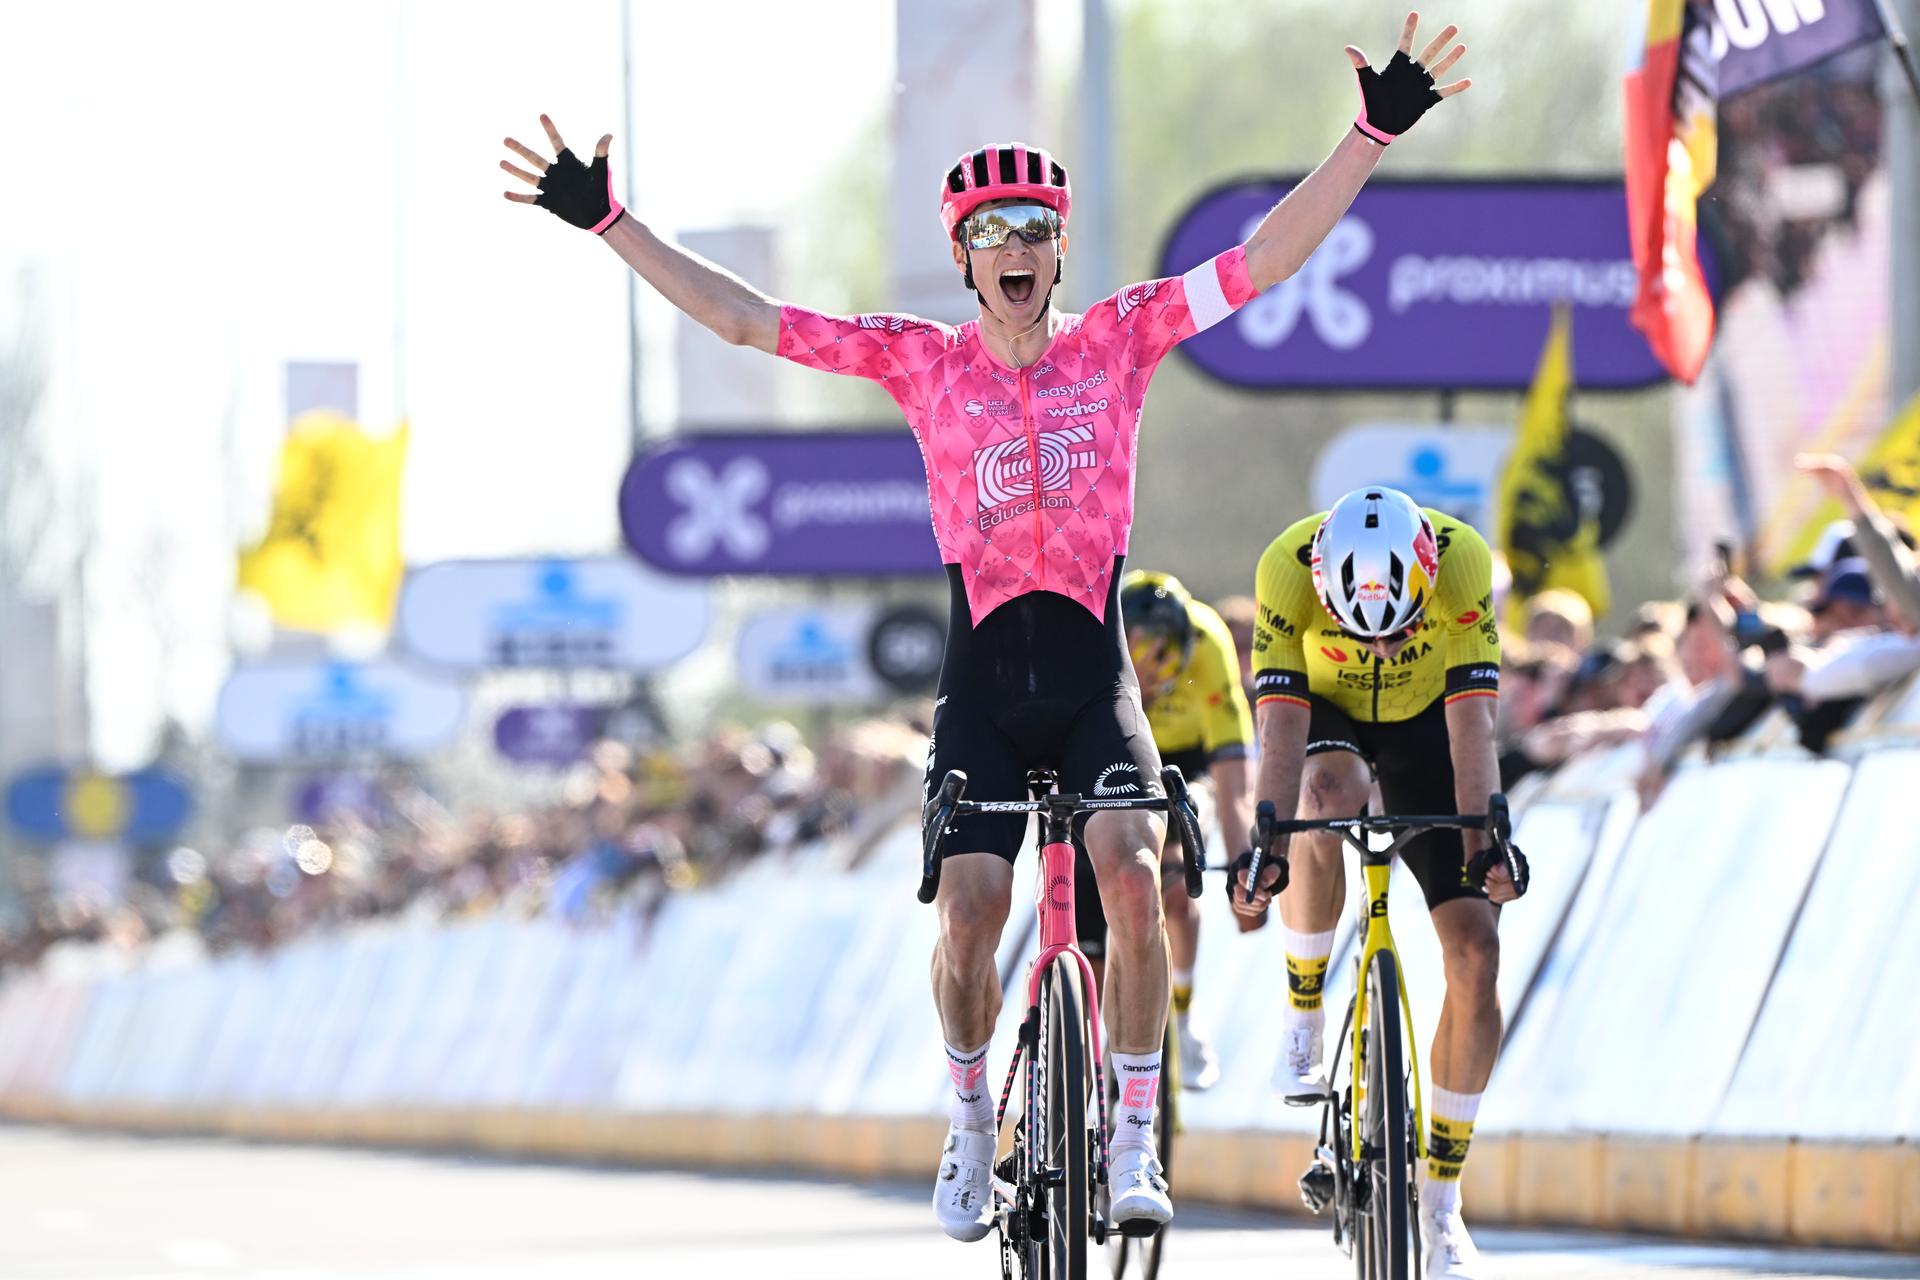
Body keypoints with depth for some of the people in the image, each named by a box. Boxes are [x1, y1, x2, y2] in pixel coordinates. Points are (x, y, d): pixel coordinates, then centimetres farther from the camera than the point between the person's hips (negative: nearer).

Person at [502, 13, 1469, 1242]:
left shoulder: (1119, 339, 3)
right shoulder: (922, 360, 3)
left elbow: (1264, 259, -3)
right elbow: (745, 316, 2)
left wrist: (1373, 135, -12)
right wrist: (609, 221, -3)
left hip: (1095, 670, 0)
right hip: (981, 678, 0)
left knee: (1134, 875, -22)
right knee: (970, 918, -13)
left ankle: (1136, 1140, -11)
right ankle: (971, 1108, 15)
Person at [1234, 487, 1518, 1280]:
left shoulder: (1462, 562, -33)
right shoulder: (1288, 568, -33)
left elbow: (1472, 724, -33)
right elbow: (1281, 725, -36)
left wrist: (1485, 840, -43)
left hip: (1425, 720, 1)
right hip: (1326, 713, -1)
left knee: (1475, 953, -12)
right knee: (1328, 799, -39)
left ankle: (1439, 1204, -1)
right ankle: (1303, 1020, -16)